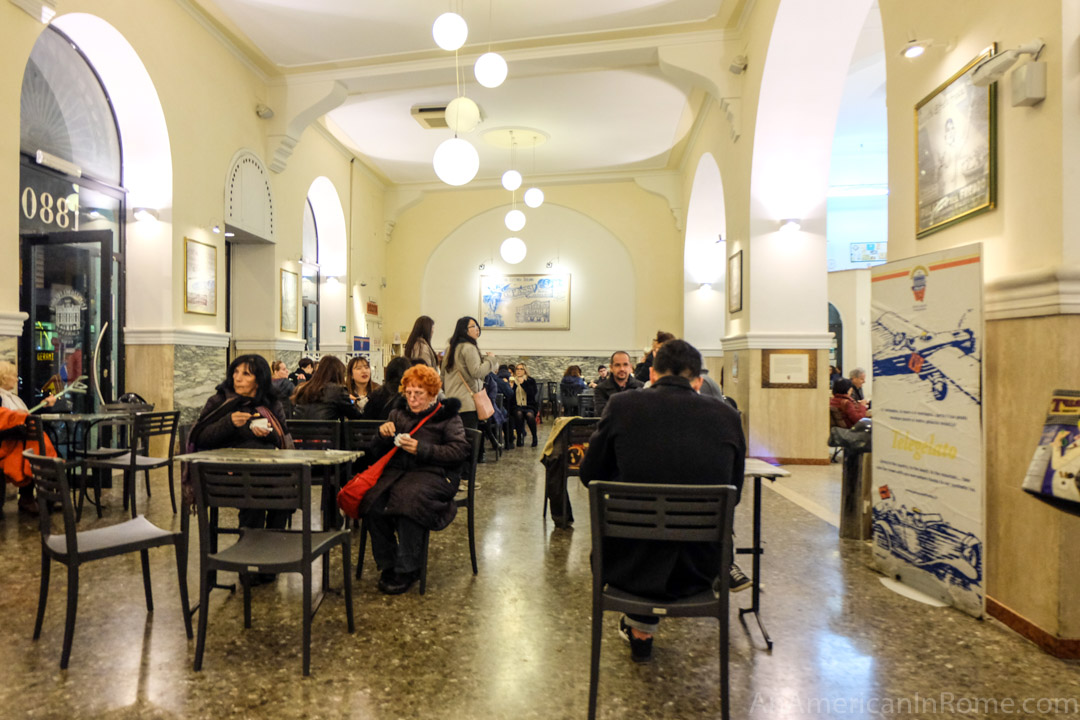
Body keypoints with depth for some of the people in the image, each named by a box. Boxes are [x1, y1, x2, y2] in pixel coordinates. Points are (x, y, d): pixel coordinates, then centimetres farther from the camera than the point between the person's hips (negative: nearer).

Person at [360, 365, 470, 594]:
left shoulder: (447, 416, 7)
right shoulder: (398, 414, 20)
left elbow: (460, 450, -8)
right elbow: (380, 454, 23)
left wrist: (422, 449, -16)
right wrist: (383, 435, 0)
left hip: (433, 473, -4)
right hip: (398, 470, 5)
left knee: (407, 497, -34)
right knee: (372, 500, -24)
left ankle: (407, 570, -17)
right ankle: (387, 564, -5)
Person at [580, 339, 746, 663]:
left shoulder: (622, 405, -10)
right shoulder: (726, 415, -6)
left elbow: (589, 475, 3)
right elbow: (733, 494, 6)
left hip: (629, 566, -1)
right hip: (697, 570, 1)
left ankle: (640, 630, 46)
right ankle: (642, 627, 48)